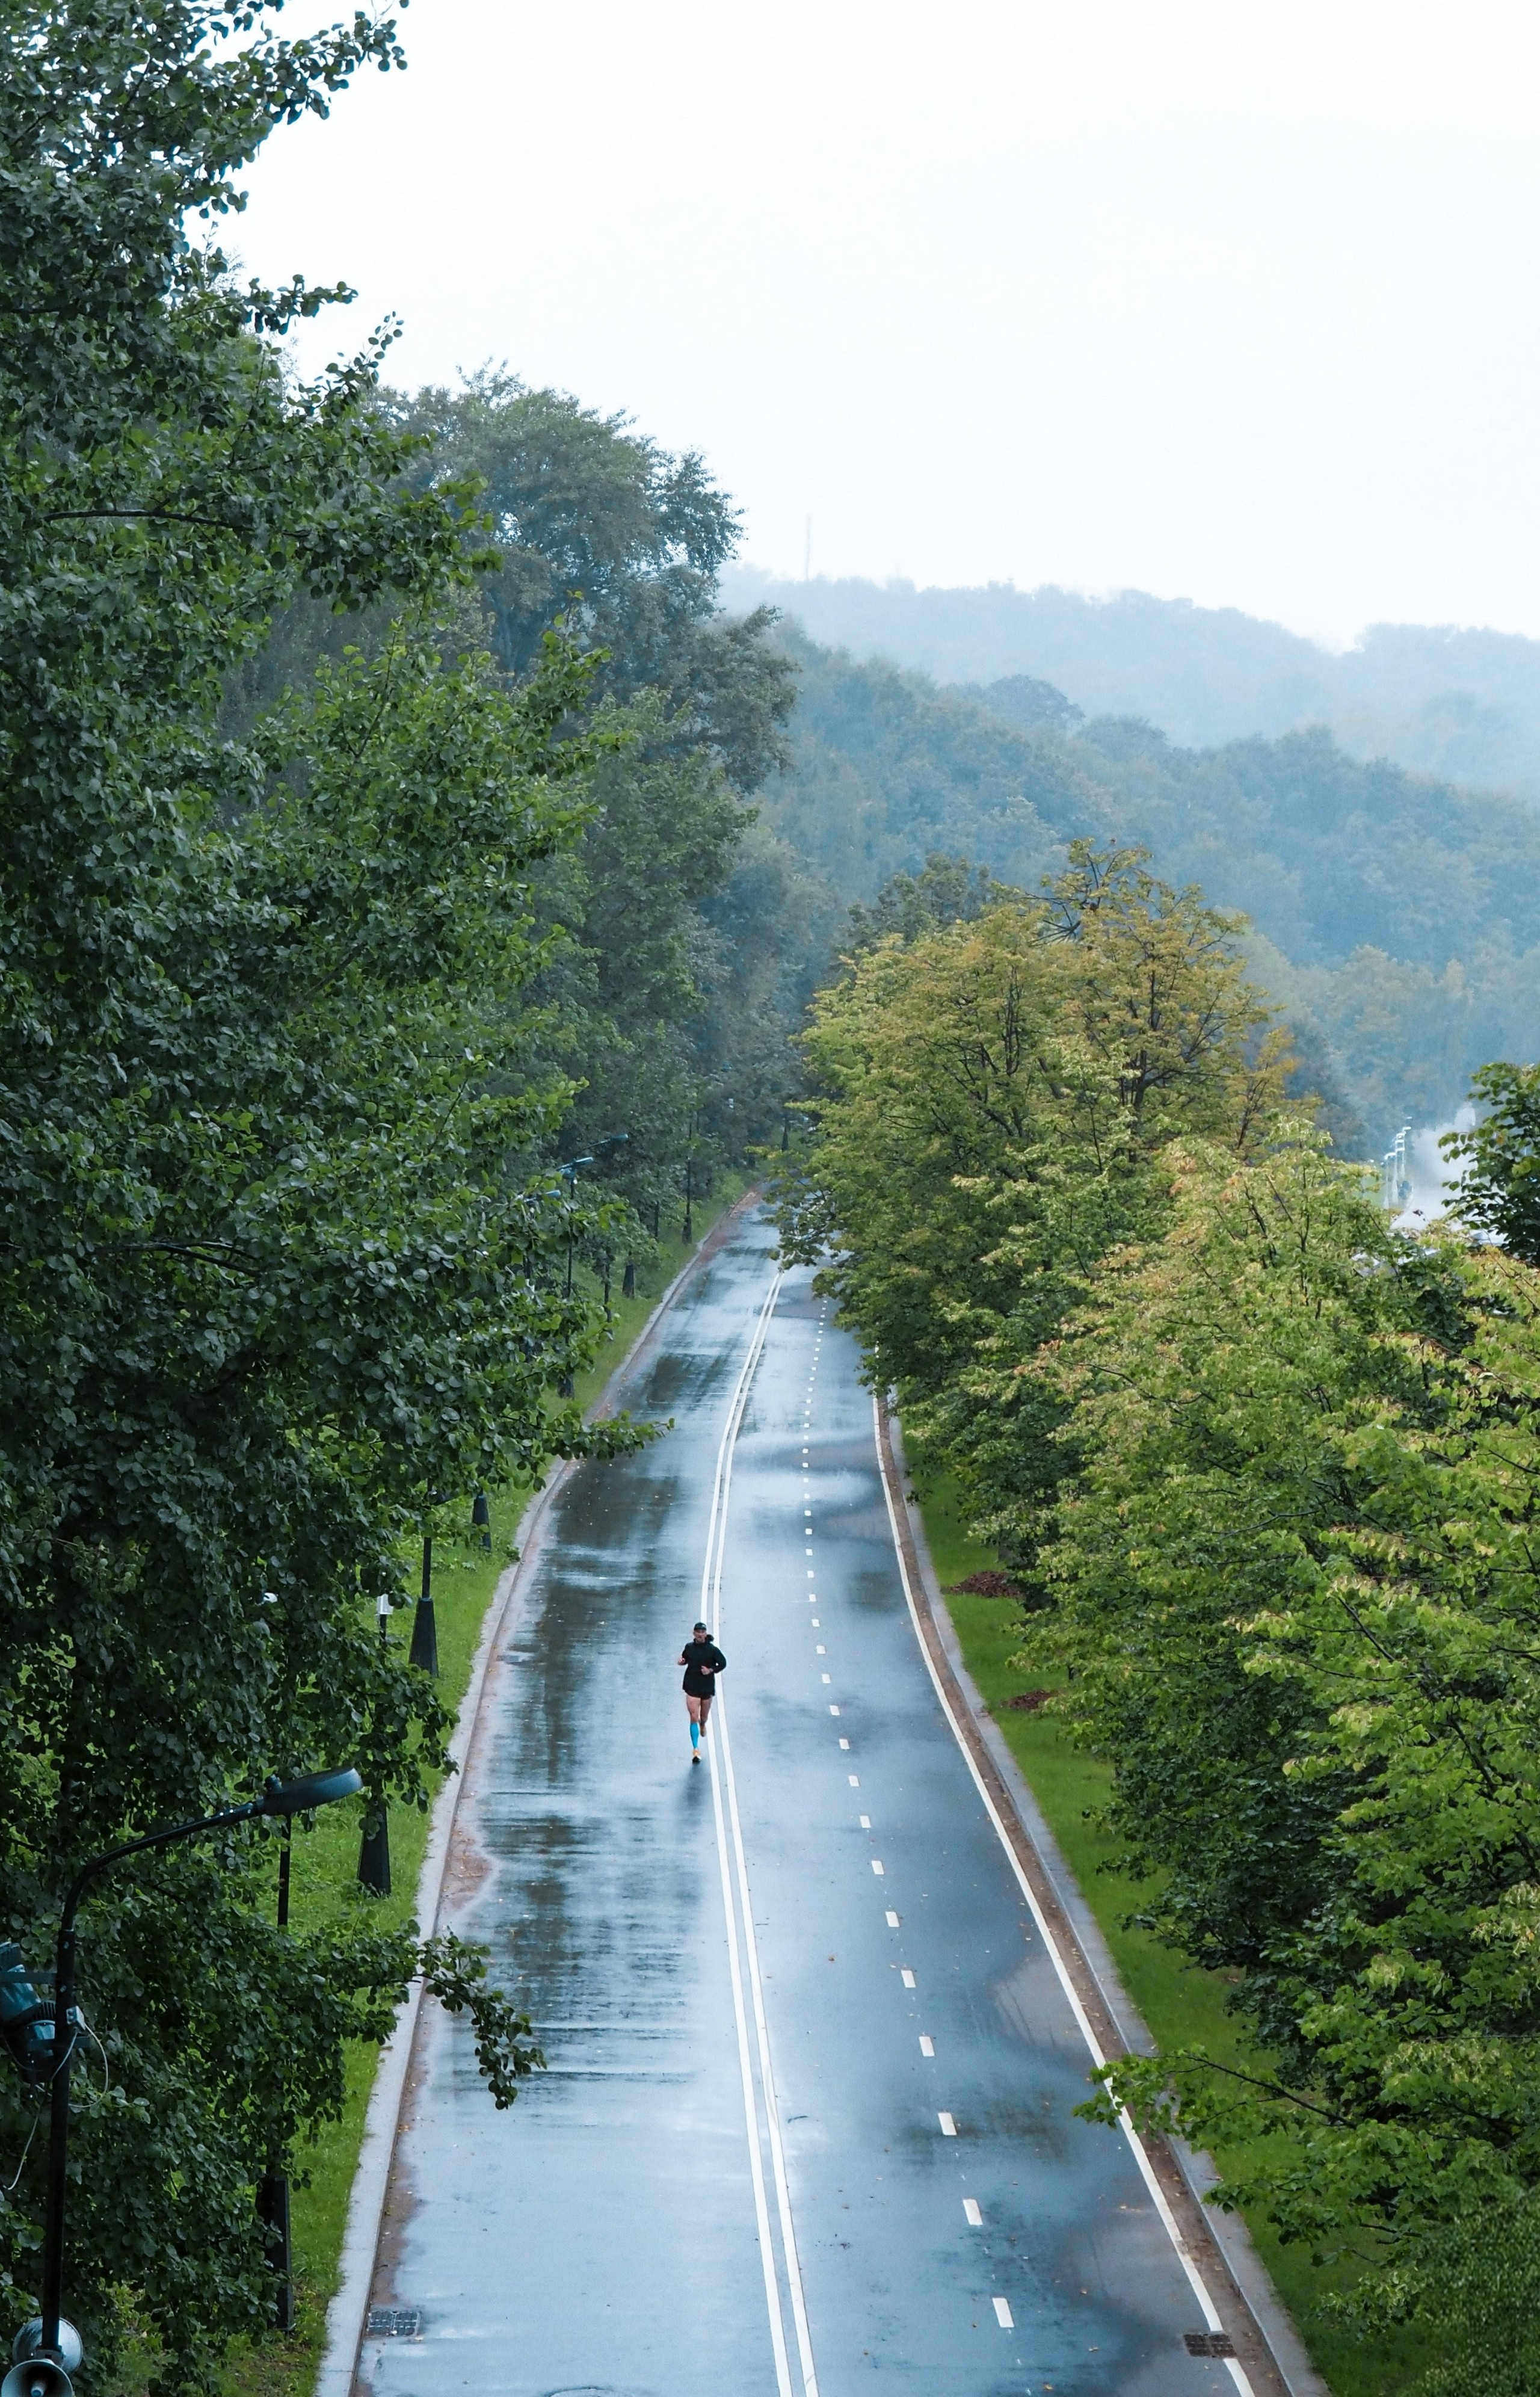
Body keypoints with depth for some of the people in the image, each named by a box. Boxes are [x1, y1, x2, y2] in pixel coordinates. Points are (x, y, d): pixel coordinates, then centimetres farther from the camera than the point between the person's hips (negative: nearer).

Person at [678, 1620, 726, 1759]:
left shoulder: (712, 1650, -8)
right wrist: (682, 1661, -7)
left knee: (704, 1717, 15)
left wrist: (711, 1670, -16)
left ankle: (703, 1725, 55)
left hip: (707, 1687, 0)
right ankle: (695, 1749, -10)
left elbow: (723, 1664, -1)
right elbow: (685, 1659, 16)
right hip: (692, 1687, 0)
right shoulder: (689, 1647, 0)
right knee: (694, 1718, -10)